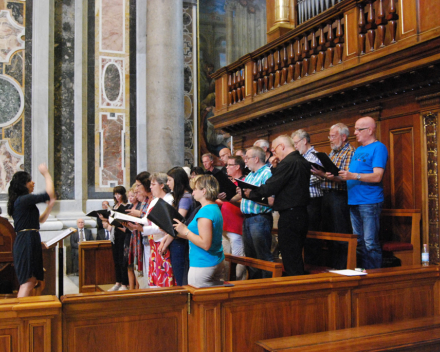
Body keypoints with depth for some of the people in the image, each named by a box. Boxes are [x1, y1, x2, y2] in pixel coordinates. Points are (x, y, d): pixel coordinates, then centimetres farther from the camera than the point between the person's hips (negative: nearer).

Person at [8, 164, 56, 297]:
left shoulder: (22, 201, 20)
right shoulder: (23, 199, -12)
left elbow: (40, 220, 23)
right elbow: (50, 194, -19)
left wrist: (50, 206, 12)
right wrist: (46, 174, -8)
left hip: (31, 241, 10)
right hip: (27, 241, -10)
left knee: (31, 281, 12)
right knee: (27, 282, -12)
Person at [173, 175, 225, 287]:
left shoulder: (205, 212, -18)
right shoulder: (215, 208, 12)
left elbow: (205, 244, -23)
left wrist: (185, 231, -16)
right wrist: (180, 233, 16)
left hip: (203, 266, -10)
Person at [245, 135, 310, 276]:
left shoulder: (287, 163, -15)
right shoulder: (303, 161, 13)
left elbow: (271, 186, -17)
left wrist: (251, 193, -3)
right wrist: (275, 167, 14)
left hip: (289, 214, -9)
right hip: (302, 213, 10)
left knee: (290, 259, -3)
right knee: (297, 257, 16)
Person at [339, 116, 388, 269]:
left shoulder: (378, 148, -5)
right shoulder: (358, 150, 21)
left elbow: (377, 177, -16)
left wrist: (353, 175, -25)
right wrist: (337, 175, 5)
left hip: (369, 201, -8)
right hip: (353, 201, 9)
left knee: (370, 242, -7)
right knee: (358, 242, 12)